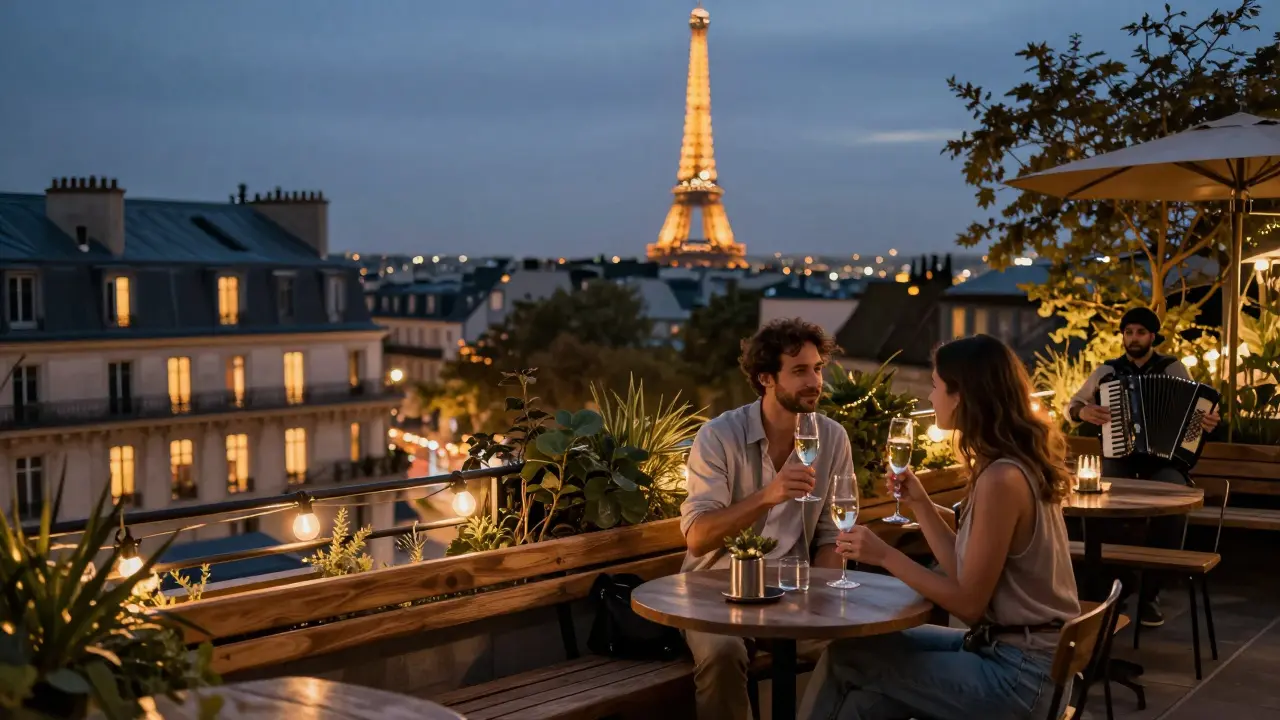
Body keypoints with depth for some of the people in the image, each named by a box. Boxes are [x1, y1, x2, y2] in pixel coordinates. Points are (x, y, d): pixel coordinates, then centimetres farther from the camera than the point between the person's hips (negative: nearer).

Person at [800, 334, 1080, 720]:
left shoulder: (1002, 479, -21)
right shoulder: (1016, 466, 9)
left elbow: (969, 602, -17)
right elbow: (963, 571, 10)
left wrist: (885, 556, -13)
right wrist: (920, 503, 7)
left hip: (1019, 672, -9)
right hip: (1010, 649, 9)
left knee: (847, 656, -4)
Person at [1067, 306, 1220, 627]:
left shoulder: (1174, 369, 8)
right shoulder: (1107, 371, 10)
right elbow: (1072, 405, 16)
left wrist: (1208, 421, -15)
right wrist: (1084, 411, -7)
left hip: (1164, 459, -1)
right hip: (1120, 458, 1)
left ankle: (1151, 591, -23)